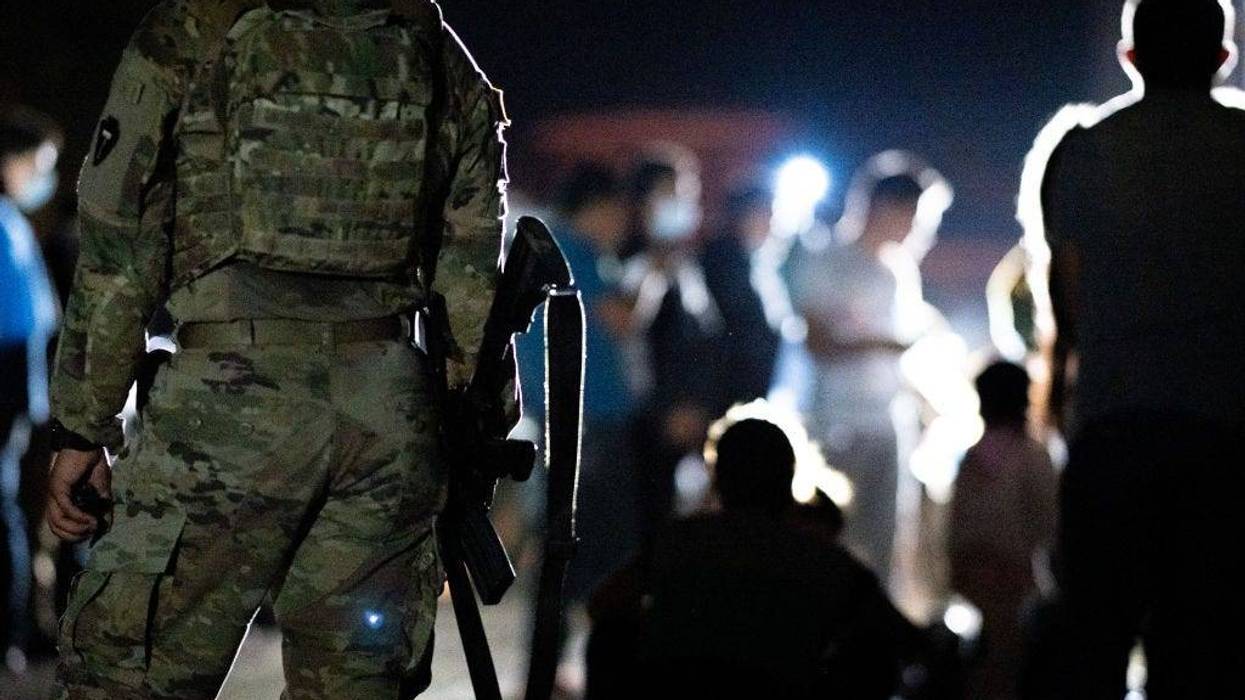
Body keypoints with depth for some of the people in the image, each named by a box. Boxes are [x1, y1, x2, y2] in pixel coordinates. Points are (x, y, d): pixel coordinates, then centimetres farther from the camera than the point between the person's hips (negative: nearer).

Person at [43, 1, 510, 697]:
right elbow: (474, 291, 13)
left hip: (234, 396, -4)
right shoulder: (446, 65, 14)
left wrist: (84, 430, 7)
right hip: (390, 410, 4)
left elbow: (116, 252, 2)